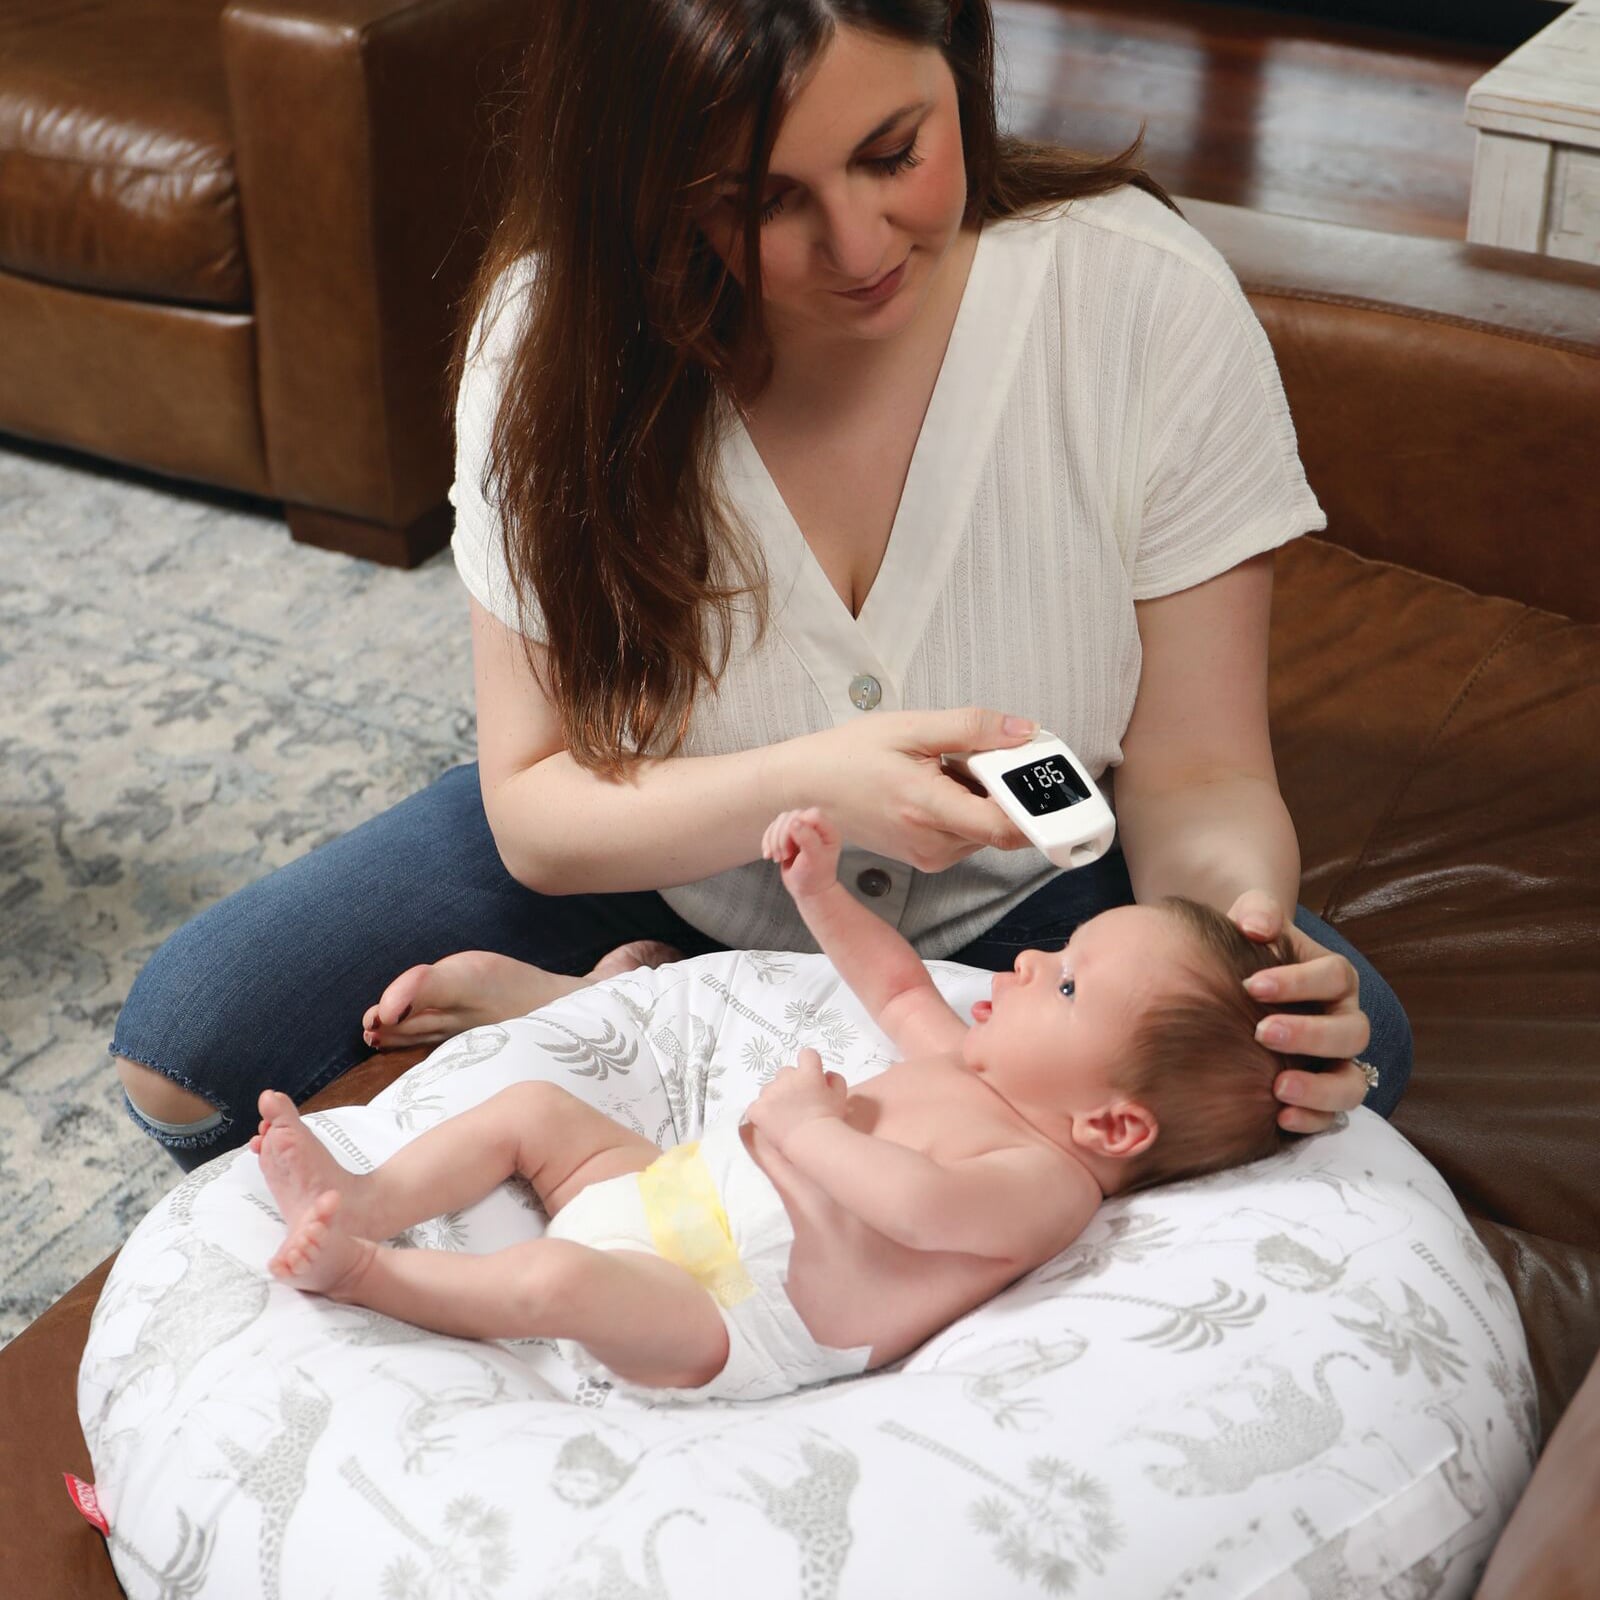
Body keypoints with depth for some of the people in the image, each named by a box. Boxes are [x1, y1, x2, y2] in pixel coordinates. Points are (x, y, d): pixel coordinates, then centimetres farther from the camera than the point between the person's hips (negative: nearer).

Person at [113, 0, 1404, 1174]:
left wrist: (1241, 912, -43)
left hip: (1008, 897, 1)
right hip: (660, 857, 0)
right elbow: (538, 811, -18)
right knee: (187, 1051, -10)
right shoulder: (559, 331, -22)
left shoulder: (1148, 301, -25)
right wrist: (811, 780, -37)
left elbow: (1195, 778, -19)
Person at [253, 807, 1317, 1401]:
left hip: (719, 1322, -10)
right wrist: (821, 892, 17)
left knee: (557, 1279, -31)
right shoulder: (969, 1066, 11)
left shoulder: (1051, 1182, -17)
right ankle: (366, 1202, 6)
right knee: (534, 1108, 7)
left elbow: (916, 1204, -35)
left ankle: (362, 1270, -13)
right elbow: (900, 990, 30)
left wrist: (802, 1122, -23)